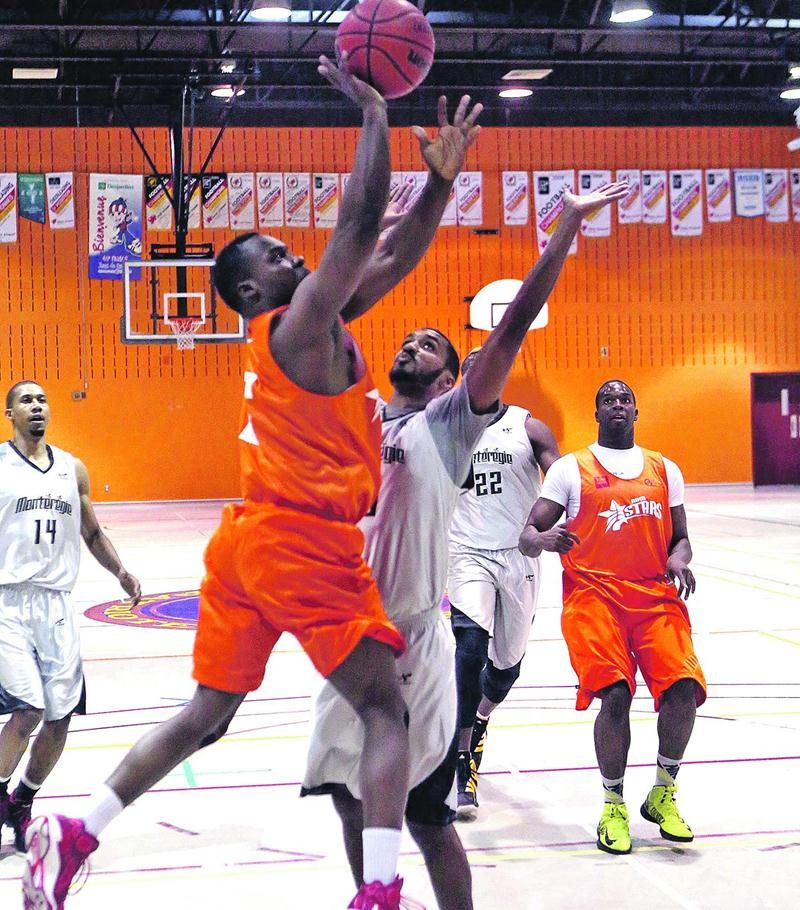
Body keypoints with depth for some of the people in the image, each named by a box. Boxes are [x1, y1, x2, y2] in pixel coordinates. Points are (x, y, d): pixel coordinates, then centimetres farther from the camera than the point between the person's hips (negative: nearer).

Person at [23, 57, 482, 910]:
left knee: (206, 716, 16)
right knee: (385, 711, -6)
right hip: (303, 541, -9)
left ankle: (72, 837, 19)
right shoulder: (299, 323, -8)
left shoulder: (309, 325, 17)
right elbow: (360, 223, -18)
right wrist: (373, 113, -11)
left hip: (249, 541, 9)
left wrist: (443, 172, 11)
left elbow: (396, 253, 17)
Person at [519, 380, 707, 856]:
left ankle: (663, 795, 8)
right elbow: (527, 534, 3)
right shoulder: (570, 469, 9)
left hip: (657, 595, 3)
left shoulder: (665, 470, 19)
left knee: (683, 689, -17)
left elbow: (680, 537, 22)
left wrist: (679, 559, -3)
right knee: (615, 695, -21)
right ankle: (614, 804, 2)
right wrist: (542, 539, -22)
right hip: (595, 595, -3)